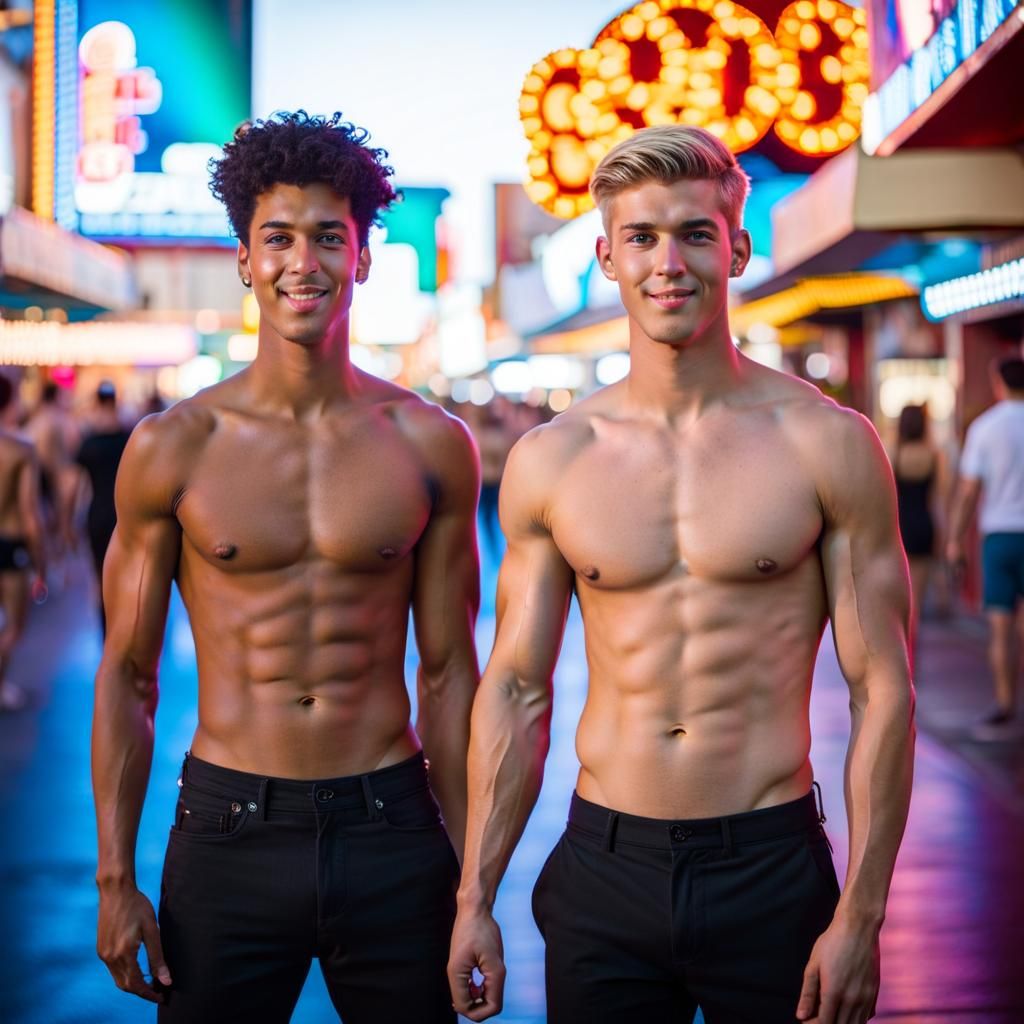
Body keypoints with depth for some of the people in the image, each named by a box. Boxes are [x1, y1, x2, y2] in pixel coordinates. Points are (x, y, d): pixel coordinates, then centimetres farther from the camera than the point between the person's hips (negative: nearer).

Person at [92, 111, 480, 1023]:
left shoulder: (430, 445, -1)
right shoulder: (172, 449, -3)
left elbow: (449, 672, 4)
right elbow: (127, 675, 2)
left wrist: (471, 875, 4)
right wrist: (116, 878, 0)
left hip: (390, 832, 1)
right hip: (227, 832, 0)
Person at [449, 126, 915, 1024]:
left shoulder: (827, 444, -5)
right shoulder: (548, 461, 1)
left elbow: (882, 689, -4)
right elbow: (515, 689, 6)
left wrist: (861, 915, -8)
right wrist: (475, 899, 5)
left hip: (771, 872, -1)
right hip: (603, 870, 2)